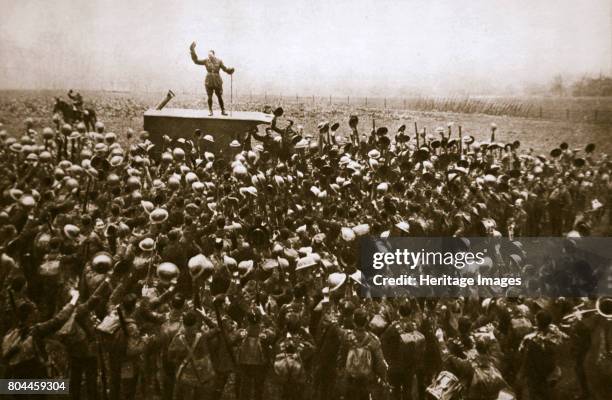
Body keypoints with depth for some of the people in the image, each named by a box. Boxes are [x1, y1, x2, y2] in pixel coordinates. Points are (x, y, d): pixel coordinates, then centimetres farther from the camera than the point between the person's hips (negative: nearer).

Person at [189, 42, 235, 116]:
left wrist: (230, 70, -21)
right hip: (209, 82, 1)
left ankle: (223, 111, 13)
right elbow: (196, 61, -1)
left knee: (220, 97, 3)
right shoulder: (206, 61, -1)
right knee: (209, 97, 3)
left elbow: (225, 68, -1)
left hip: (217, 82, -1)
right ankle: (210, 111, 15)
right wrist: (193, 51, -6)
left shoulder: (219, 61, -2)